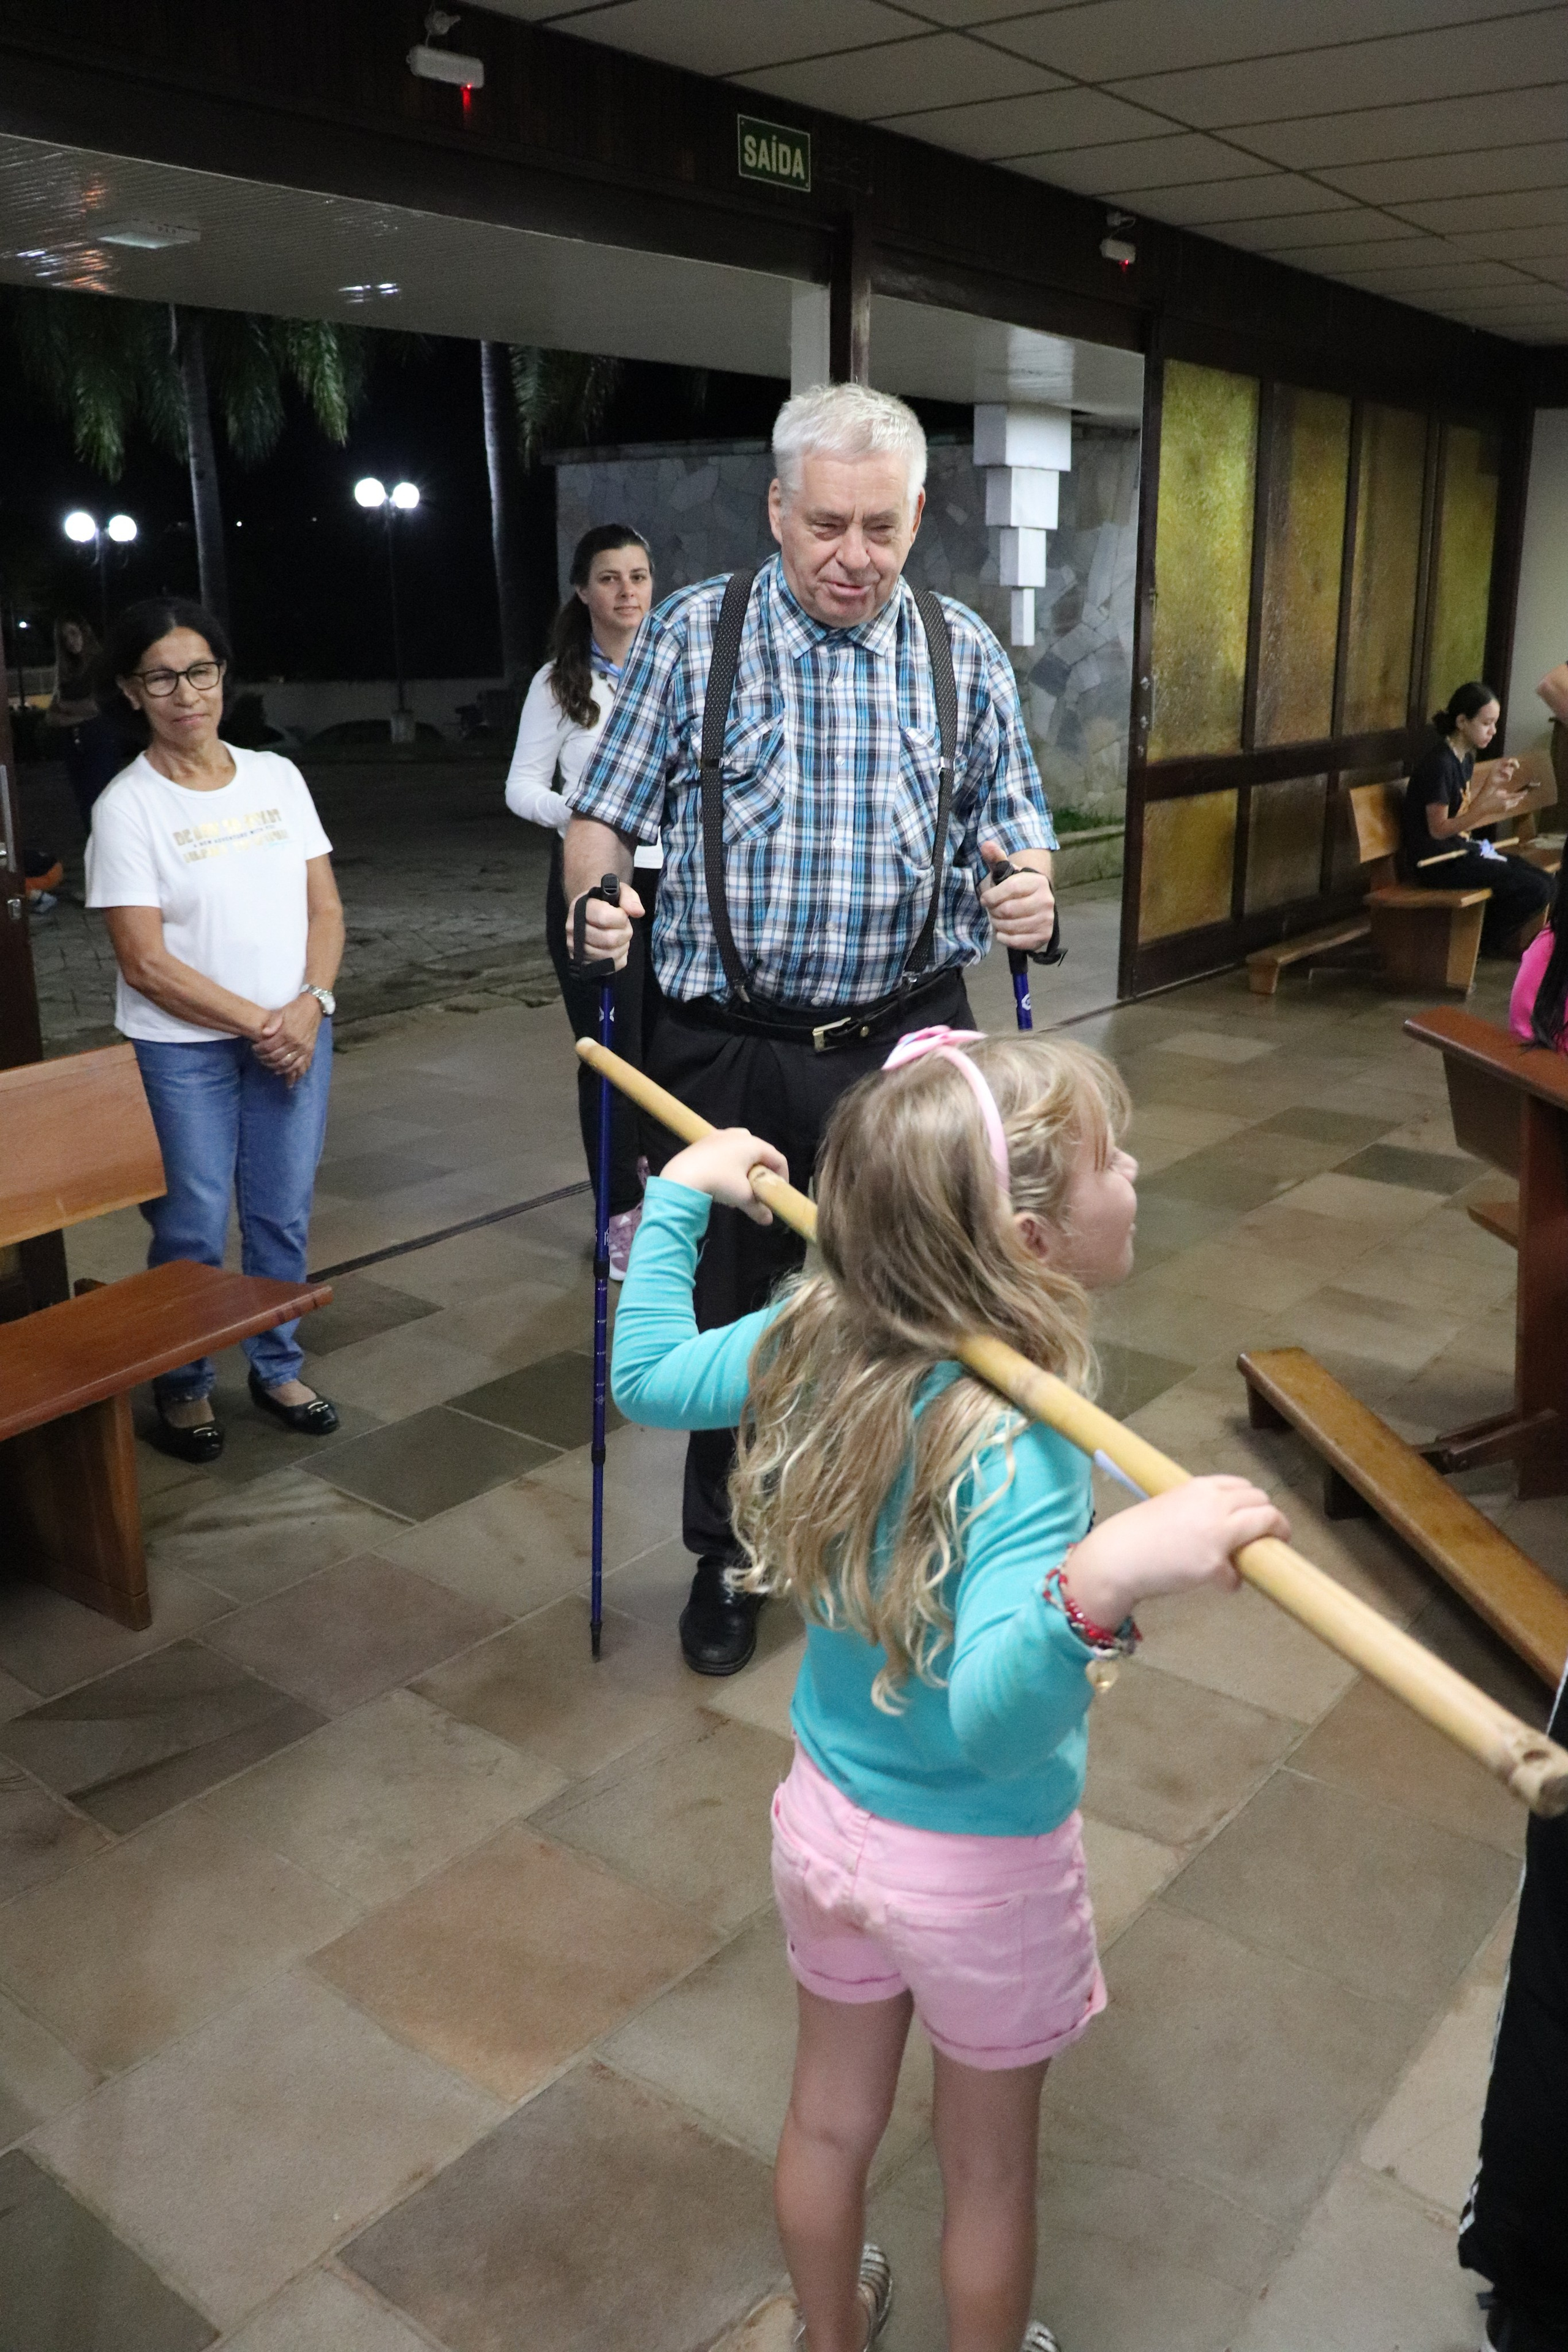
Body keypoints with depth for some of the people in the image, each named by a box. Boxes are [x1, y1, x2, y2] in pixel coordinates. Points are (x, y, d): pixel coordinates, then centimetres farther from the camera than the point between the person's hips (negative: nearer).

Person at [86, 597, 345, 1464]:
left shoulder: (277, 776, 4)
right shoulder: (127, 807, -9)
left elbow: (325, 910, 5)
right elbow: (146, 962, -12)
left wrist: (310, 1006, -11)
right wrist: (257, 1023, -14)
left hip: (294, 1034, 4)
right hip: (183, 1051, -4)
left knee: (283, 1215, 11)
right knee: (194, 1228, 2)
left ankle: (276, 1368, 30)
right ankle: (182, 1386, 23)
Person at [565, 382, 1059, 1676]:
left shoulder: (965, 653, 5)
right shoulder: (694, 634, 0)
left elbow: (1014, 819, 10)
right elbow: (608, 807, 2)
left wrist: (1027, 886, -13)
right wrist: (596, 894, -19)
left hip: (907, 1042, 2)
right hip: (733, 1047, -1)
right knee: (726, 1315, 11)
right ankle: (724, 1557, 33)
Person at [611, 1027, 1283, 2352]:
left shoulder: (814, 1340, -16)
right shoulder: (1018, 1448, -35)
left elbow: (647, 1377, 2)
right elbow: (995, 1719, -46)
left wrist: (682, 1194, 11)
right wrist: (1101, 1580, -63)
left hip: (827, 1816, 6)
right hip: (980, 1865, -6)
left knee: (830, 2119, 30)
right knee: (990, 2160, 25)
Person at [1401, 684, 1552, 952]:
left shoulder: (1466, 757, 11)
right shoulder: (1439, 763, -18)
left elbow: (1462, 817, 12)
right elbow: (1438, 829, -18)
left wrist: (1491, 784, 0)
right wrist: (1487, 809, -26)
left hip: (1460, 849, 10)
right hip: (1435, 862, -10)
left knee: (1545, 881, 4)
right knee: (1535, 890, -15)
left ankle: (1488, 939, 18)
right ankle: (1483, 939, 8)